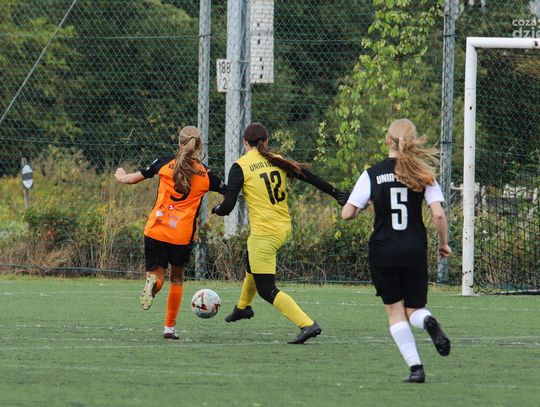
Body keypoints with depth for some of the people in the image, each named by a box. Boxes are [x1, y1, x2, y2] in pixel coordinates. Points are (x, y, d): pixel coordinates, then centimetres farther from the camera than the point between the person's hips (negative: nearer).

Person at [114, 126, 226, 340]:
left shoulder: (165, 163, 1)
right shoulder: (206, 176, 0)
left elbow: (135, 177, 11)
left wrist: (121, 177, 33)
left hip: (155, 232, 0)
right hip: (182, 237, 0)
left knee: (156, 273, 11)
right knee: (177, 279, 19)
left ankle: (153, 282, -28)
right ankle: (170, 327, 19)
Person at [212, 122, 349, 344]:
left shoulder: (240, 167, -10)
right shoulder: (278, 161, 4)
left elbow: (228, 205, -13)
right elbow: (311, 177, 6)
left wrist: (217, 209, 9)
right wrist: (338, 195, 14)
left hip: (263, 233, -7)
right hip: (284, 228, 7)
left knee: (267, 290, -3)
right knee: (253, 265, 34)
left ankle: (307, 324, -16)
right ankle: (243, 307, 58)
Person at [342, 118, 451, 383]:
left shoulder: (372, 174, -3)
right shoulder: (423, 174, -1)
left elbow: (347, 214, -6)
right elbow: (438, 214, -9)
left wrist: (364, 205, 16)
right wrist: (443, 244, 7)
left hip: (383, 252, -1)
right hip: (415, 250, 1)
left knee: (395, 312, 9)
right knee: (414, 308, 14)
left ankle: (415, 367, -4)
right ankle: (427, 321, -23)